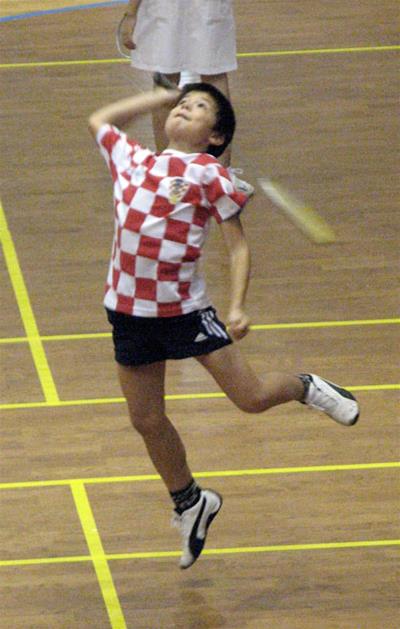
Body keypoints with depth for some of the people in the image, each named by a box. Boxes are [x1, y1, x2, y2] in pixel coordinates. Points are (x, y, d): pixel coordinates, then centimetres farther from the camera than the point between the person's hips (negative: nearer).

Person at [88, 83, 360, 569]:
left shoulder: (208, 174, -4)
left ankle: (306, 388, 29)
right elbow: (98, 121, 29)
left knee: (251, 397, -4)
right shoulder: (132, 161, 10)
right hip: (130, 310, 5)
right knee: (148, 421, 11)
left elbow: (238, 245, -4)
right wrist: (158, 97, 25)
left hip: (184, 307, -4)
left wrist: (237, 307, -16)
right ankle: (189, 503, 33)